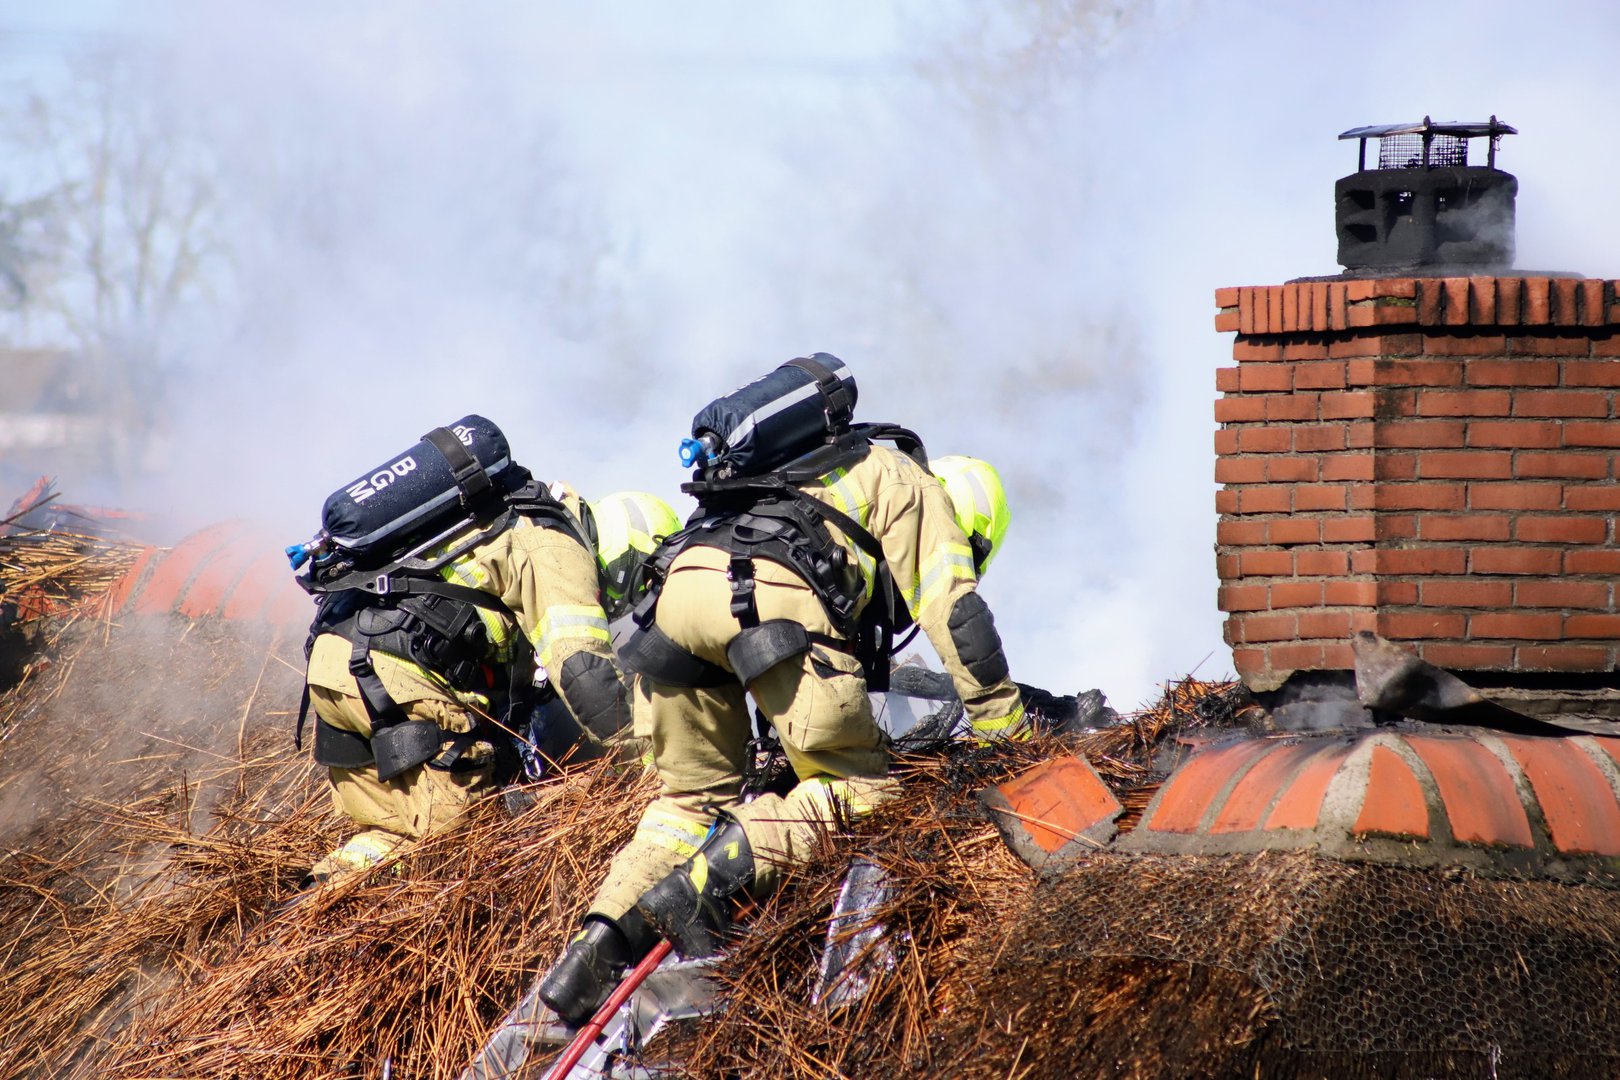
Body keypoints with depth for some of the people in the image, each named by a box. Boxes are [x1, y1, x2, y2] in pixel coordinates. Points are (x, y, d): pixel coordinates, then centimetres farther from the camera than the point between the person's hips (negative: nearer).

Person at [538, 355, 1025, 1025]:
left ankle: (602, 943, -6)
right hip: (773, 597, -7)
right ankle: (710, 879, -24)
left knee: (691, 796, 16)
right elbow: (954, 611, 12)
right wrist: (1006, 731, 17)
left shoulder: (817, 473, 43)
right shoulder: (914, 488, 23)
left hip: (680, 581, 7)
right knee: (859, 792, -2)